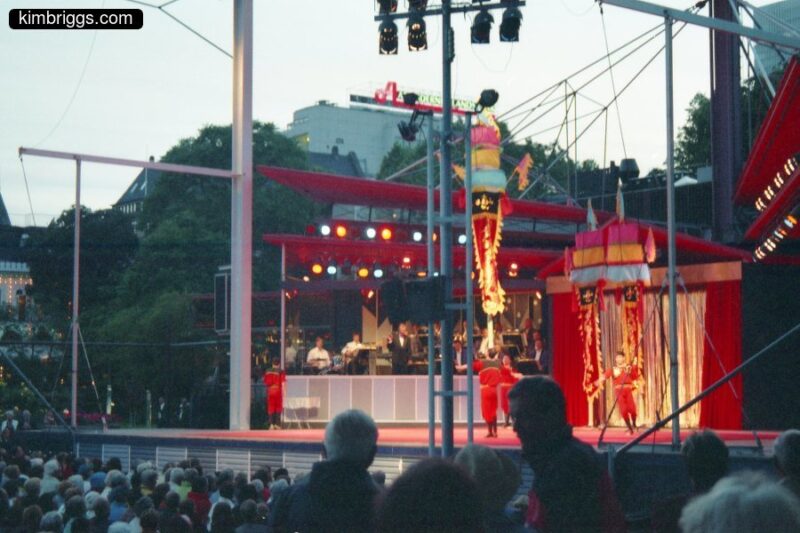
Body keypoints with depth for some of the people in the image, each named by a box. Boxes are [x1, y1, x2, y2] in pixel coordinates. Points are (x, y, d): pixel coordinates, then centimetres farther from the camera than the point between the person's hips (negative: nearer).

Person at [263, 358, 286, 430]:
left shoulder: (267, 372, 8)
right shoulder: (281, 372, -5)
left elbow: (265, 382, 9)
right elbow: (283, 383, -9)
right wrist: (284, 393, -8)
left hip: (270, 391, 3)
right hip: (278, 391, -3)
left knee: (271, 408, 5)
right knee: (278, 408, 5)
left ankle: (271, 424, -3)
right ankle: (277, 424, -1)